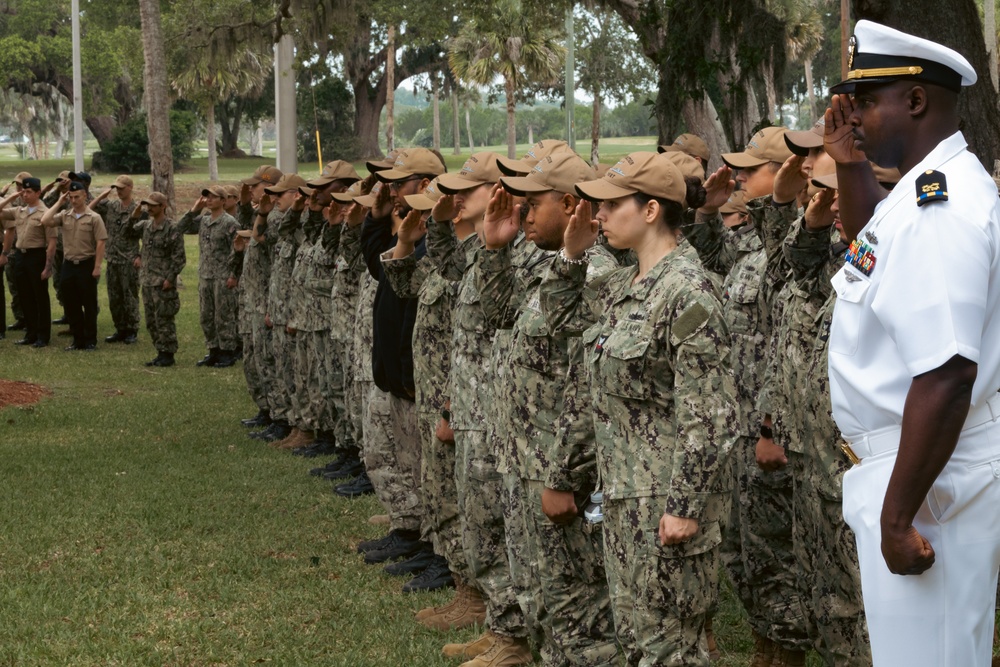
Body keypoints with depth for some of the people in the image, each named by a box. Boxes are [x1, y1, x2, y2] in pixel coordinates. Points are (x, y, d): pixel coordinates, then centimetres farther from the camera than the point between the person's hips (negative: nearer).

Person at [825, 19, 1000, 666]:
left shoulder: (937, 211, -24)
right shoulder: (938, 187, 9)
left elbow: (946, 379, -30)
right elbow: (871, 242, 32)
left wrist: (897, 516, -26)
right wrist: (850, 164, 14)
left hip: (932, 475, -10)